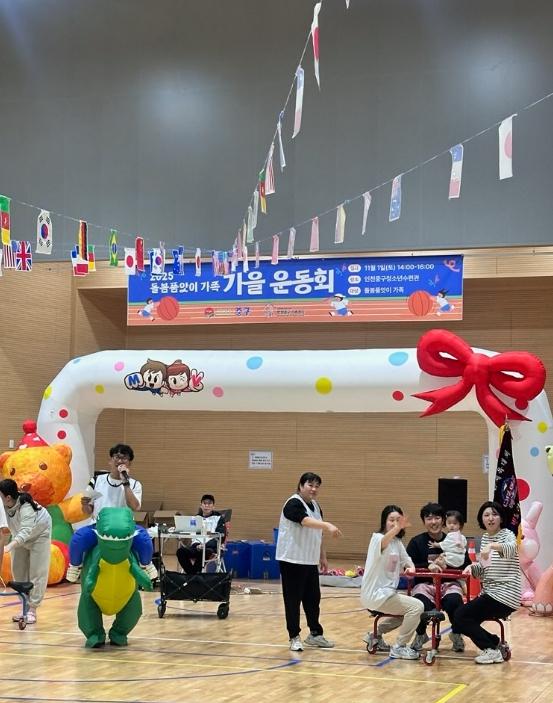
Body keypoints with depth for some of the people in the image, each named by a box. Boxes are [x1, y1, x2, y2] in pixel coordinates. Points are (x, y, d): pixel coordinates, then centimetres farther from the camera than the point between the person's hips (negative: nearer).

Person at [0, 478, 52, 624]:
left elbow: (25, 532, -55)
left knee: (36, 572, -7)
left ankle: (32, 610, -3)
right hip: (20, 536, 6)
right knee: (18, 571, 6)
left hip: (39, 534, -6)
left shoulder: (26, 508, -42)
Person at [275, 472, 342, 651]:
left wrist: (323, 557, 19)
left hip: (310, 561, 8)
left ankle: (315, 634, 22)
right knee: (293, 600, -2)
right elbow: (306, 521, -34)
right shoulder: (294, 504, -14)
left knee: (313, 598, 11)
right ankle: (294, 637, 6)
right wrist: (328, 526, -47)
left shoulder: (316, 506, 13)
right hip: (292, 560, -8)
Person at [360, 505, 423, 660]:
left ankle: (376, 635, 30)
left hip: (387, 592, 9)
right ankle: (399, 647, -5)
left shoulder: (397, 542, 10)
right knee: (417, 606, -17)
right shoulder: (377, 538, -16)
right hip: (376, 594, -9)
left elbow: (407, 560, 15)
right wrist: (397, 528, -62)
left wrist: (410, 568, -11)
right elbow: (383, 542, -40)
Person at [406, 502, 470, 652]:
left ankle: (456, 634, 2)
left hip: (449, 583, 0)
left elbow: (466, 565, 3)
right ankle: (420, 634, 6)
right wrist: (429, 565, -17)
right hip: (424, 584, 0)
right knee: (420, 604, -32)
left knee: (453, 601, -33)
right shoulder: (416, 542, 5)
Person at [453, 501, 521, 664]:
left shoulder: (507, 534, -10)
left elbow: (511, 548, -35)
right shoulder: (485, 537, 13)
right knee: (463, 620, 4)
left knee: (461, 616, -14)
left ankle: (491, 649, -6)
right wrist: (472, 567, -6)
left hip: (505, 594, -8)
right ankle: (495, 644, 15)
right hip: (490, 593, 8)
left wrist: (492, 546, -54)